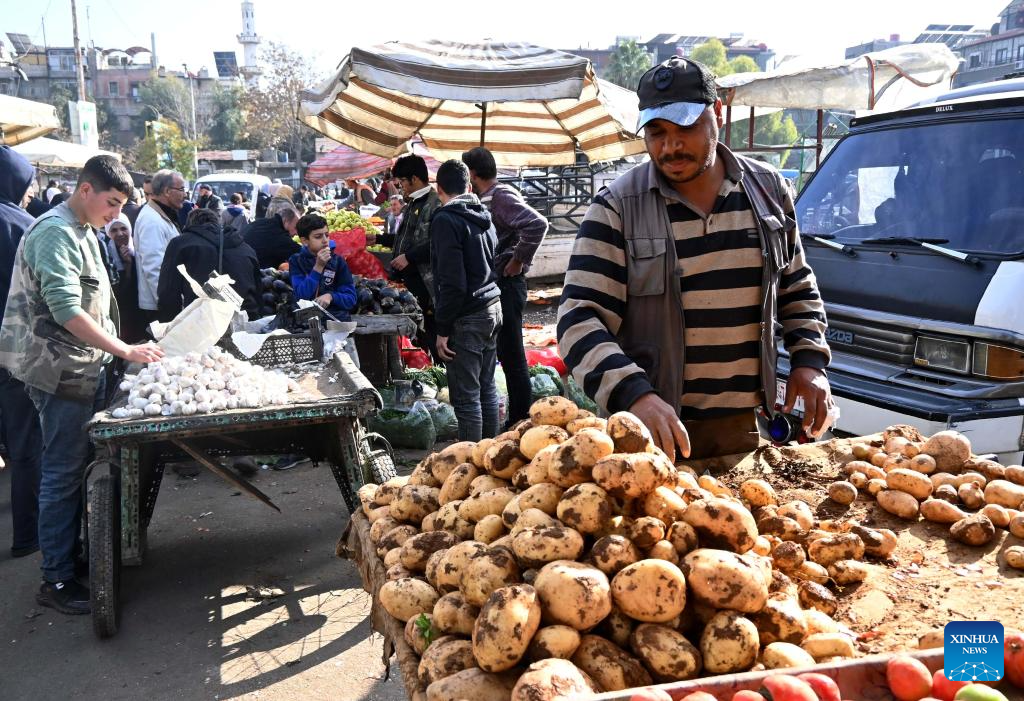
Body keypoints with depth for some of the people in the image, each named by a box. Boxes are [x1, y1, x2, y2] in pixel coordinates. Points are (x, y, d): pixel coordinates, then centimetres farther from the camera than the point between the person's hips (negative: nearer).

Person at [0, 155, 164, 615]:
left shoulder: (82, 232, 15)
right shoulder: (55, 233, -16)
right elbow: (66, 310, -25)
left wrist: (119, 349, 18)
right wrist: (124, 350, -25)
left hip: (83, 369, 9)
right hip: (61, 373, -9)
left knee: (78, 469, 15)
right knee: (63, 474, -4)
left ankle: (75, 552, 26)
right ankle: (56, 580, 5)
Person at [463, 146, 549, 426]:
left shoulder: (502, 196, -13)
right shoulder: (487, 198, 15)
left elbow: (537, 224, -27)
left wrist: (518, 261, -19)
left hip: (506, 284, -10)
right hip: (491, 285, 10)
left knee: (512, 356, -5)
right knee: (505, 354, 15)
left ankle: (522, 421, 3)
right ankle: (516, 420, 26)